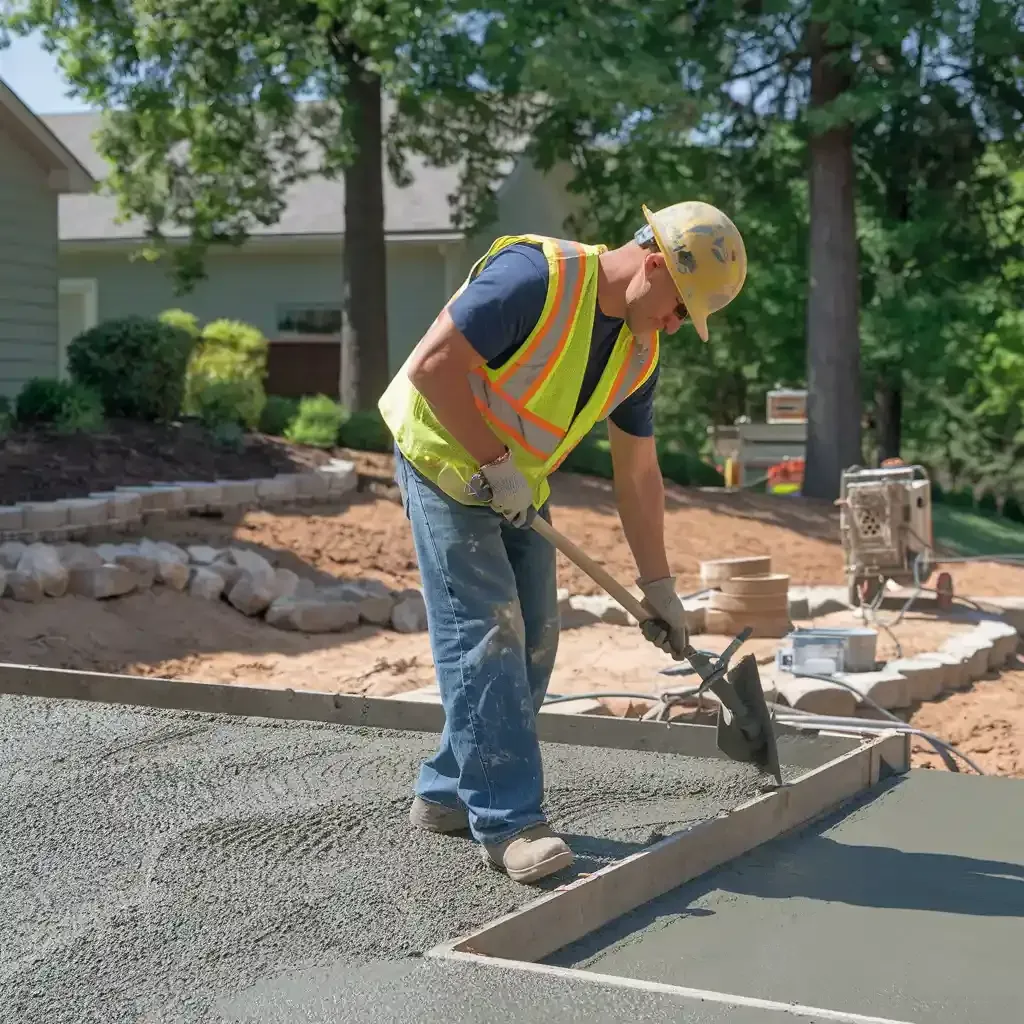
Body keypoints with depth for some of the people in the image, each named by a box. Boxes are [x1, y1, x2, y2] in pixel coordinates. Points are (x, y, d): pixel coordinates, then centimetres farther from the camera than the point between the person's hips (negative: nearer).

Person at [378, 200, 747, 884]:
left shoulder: (639, 352, -1)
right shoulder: (534, 277, -26)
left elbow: (637, 472, 5)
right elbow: (432, 366, -28)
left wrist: (658, 585, 5)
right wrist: (494, 463, -24)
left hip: (519, 485, 8)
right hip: (445, 462, -8)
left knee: (532, 640, 6)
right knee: (485, 632, -13)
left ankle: (447, 794, 17)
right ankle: (509, 821, -10)